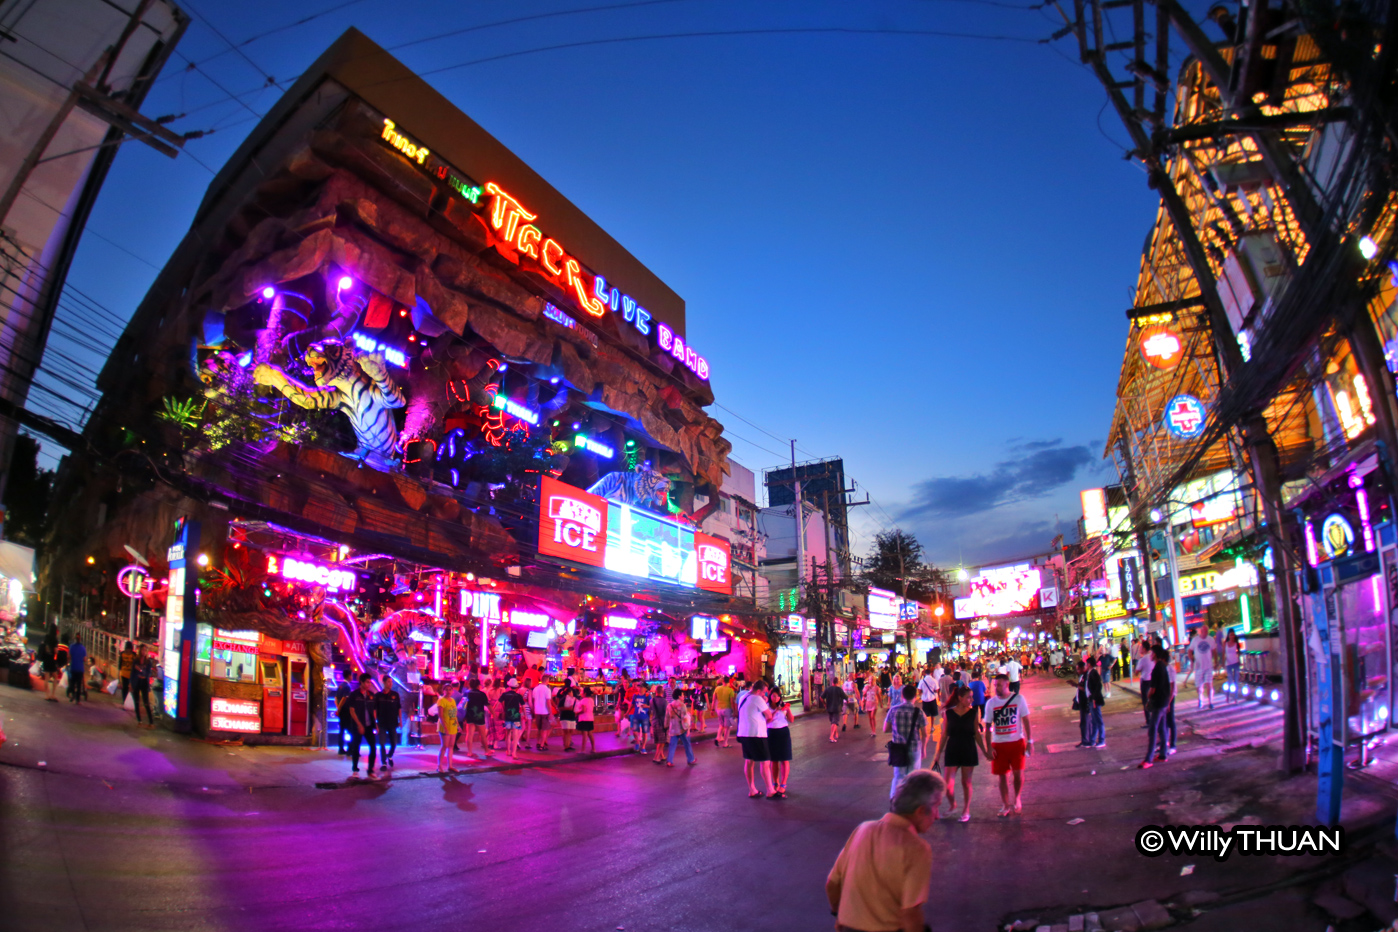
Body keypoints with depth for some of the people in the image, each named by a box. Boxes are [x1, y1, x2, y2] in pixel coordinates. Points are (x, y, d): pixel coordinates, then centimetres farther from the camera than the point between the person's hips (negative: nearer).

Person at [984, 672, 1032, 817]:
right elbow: (988, 726, 3)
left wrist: (1029, 741, -5)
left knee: (1018, 773, -7)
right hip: (999, 744, 2)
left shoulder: (1018, 699, -5)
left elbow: (1026, 721, 0)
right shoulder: (991, 702, -1)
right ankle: (1006, 805, 19)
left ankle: (1016, 797, 22)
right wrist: (989, 748, -2)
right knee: (1002, 775, 5)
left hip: (1017, 742, -1)